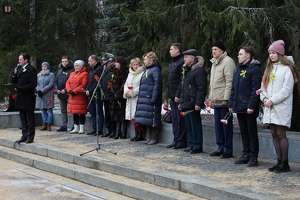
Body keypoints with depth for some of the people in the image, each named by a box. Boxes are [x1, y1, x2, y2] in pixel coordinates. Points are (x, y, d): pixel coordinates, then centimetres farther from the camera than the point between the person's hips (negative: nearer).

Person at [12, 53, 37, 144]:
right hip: (20, 98, 8)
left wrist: (19, 88, -19)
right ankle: (24, 136, 17)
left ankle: (30, 137, 5)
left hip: (28, 98, -7)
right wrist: (14, 74, -3)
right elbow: (14, 81, 16)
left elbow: (33, 84, -17)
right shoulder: (19, 69, 14)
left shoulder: (31, 70, -10)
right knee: (23, 118, 11)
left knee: (30, 118, 0)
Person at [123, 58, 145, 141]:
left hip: (138, 98, -7)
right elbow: (126, 85, 21)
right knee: (132, 117, 7)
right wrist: (126, 92, 2)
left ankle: (140, 134, -2)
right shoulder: (130, 74, 21)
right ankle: (136, 134, 15)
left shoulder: (142, 74, -5)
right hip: (130, 99, 7)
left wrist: (132, 93, -14)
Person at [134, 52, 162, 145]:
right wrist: (140, 97, 19)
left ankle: (154, 138, 1)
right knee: (147, 120, 11)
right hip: (145, 99, 10)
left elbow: (157, 85, -18)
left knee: (152, 119, -5)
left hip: (151, 99, -10)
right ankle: (150, 137, 18)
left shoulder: (155, 70, -10)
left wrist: (153, 98, -22)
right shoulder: (147, 70, 20)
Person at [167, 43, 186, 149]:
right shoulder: (173, 63, 19)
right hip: (173, 96, 10)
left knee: (180, 119, -5)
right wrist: (170, 94, 16)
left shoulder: (182, 62, -12)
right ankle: (176, 140, 17)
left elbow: (182, 80, -18)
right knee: (174, 119, 12)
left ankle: (182, 141, 1)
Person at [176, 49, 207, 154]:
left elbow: (202, 89, -17)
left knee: (195, 125, -5)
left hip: (193, 104, -10)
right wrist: (181, 102, 22)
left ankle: (198, 146, 1)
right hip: (186, 104, 10)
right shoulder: (186, 70, 20)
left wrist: (198, 103, -22)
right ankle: (191, 144, 20)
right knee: (188, 125, 12)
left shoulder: (199, 70, -11)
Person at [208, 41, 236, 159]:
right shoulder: (214, 63, 20)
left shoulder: (227, 61, -10)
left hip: (224, 101, -9)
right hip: (216, 101, 9)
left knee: (226, 125, -3)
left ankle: (228, 150, 3)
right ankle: (221, 148, 20)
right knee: (218, 125, 12)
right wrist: (211, 97, 20)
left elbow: (229, 82, -17)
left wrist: (226, 98, -20)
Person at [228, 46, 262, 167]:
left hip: (249, 108, -8)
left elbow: (256, 89, -16)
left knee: (252, 133, 0)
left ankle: (253, 157, 5)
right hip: (239, 107, 8)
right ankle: (246, 154, 21)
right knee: (244, 133, 13)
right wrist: (231, 104, 13)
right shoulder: (238, 69, 16)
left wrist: (251, 106, -20)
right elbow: (233, 88, 19)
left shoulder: (255, 69, -10)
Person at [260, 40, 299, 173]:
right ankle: (279, 161, 14)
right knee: (274, 134, 8)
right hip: (269, 107, 7)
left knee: (281, 134, -7)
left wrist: (272, 100, -13)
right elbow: (264, 86, 17)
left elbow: (286, 90, -12)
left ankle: (285, 164, -2)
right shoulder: (269, 69, 19)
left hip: (281, 107, -7)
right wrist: (264, 98, -1)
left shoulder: (287, 69, -5)